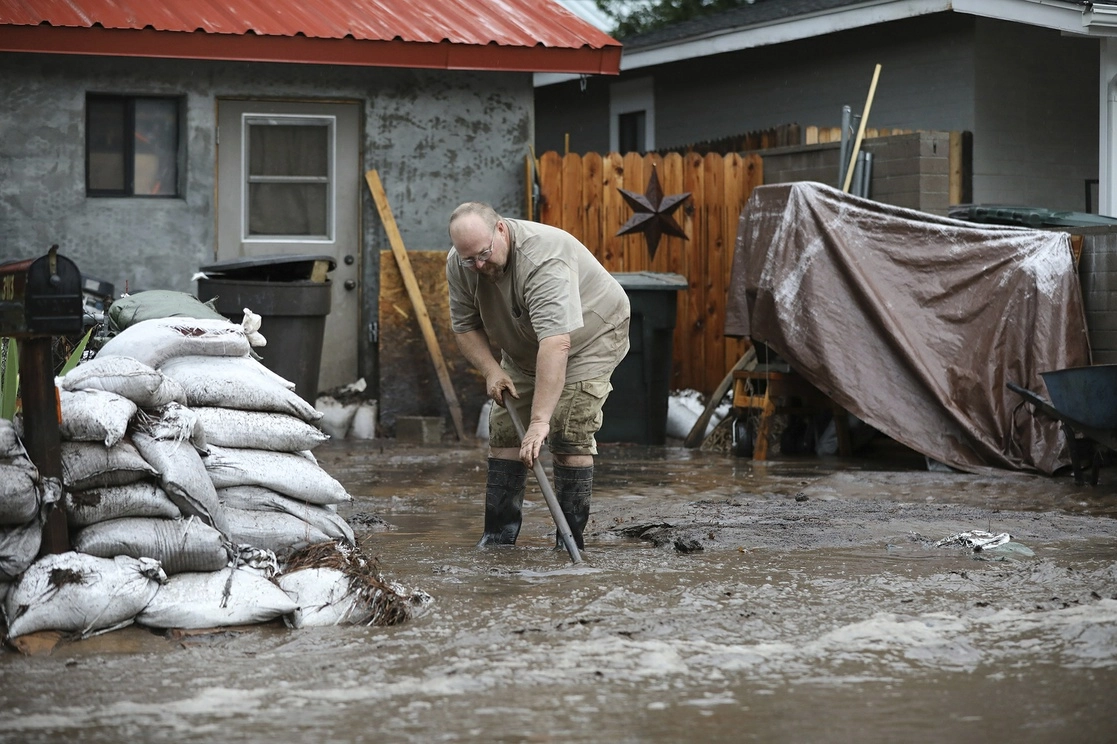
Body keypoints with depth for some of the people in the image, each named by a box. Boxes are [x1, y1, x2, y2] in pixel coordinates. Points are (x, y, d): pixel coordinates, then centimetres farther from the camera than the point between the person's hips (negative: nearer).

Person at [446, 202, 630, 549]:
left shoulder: (544, 260, -39)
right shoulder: (459, 264, -16)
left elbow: (556, 343, -46)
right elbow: (465, 326, -4)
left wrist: (539, 420, -50)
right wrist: (491, 371, -20)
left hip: (588, 335, -7)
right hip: (524, 347, 7)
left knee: (569, 434, -16)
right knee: (504, 428, 1)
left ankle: (571, 541, -11)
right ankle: (498, 536, 6)